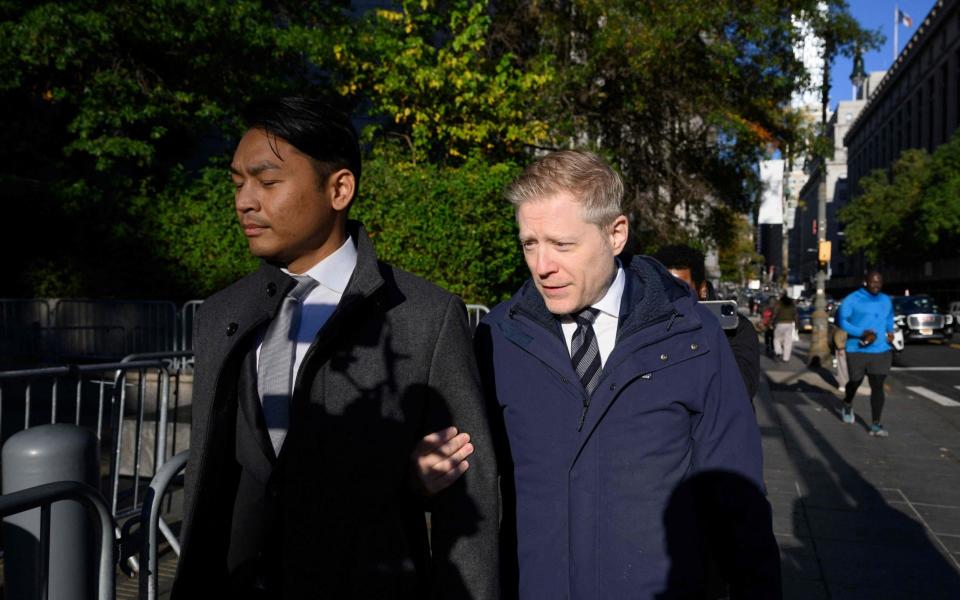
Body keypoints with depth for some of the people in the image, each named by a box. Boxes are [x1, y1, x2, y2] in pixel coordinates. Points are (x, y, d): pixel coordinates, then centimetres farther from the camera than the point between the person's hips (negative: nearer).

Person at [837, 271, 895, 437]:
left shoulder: (886, 300, 11)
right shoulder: (852, 300, -5)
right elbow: (842, 320, -10)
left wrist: (890, 332, 9)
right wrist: (861, 333, -22)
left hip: (881, 350, 3)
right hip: (858, 350, -3)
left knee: (877, 387, -5)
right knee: (855, 382, 14)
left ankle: (875, 425, -3)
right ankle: (847, 406, 46)